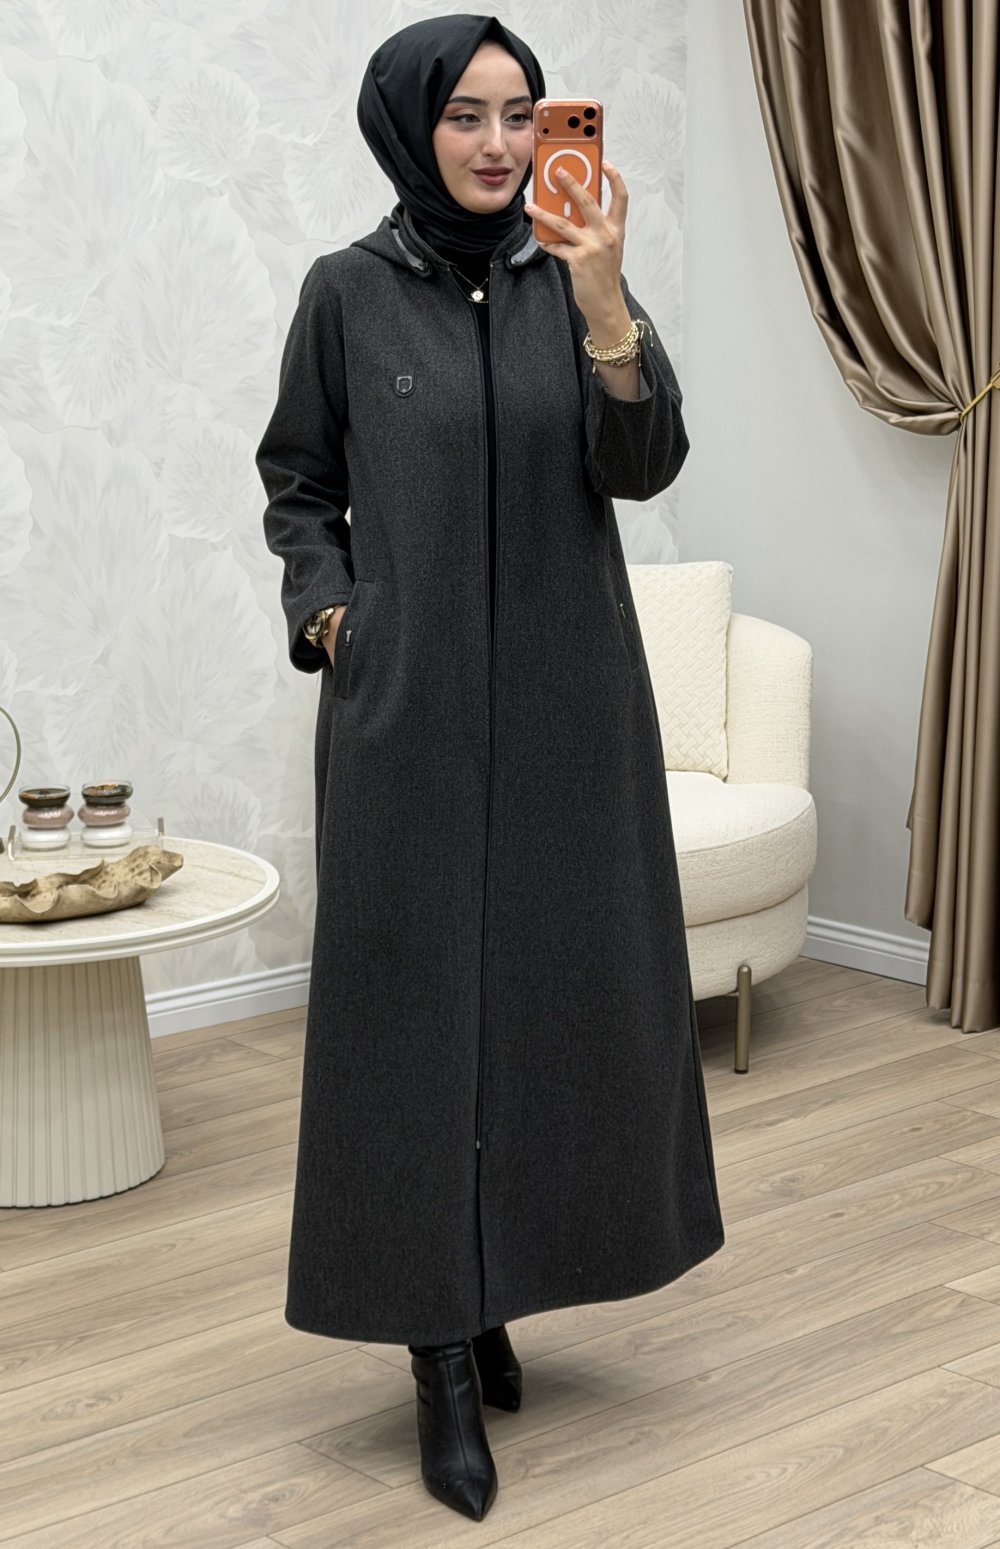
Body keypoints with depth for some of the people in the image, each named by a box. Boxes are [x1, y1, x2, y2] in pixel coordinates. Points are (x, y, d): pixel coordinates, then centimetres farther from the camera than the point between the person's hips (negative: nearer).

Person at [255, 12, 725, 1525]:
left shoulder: (573, 276, 3)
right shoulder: (350, 291, -1)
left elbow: (643, 466, -9)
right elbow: (297, 484, 8)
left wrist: (603, 300, -23)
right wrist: (332, 613, -7)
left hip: (568, 700, 3)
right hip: (409, 707, -2)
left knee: (555, 985, 8)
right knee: (418, 997, -1)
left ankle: (496, 1290, 27)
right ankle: (443, 1357, 8)